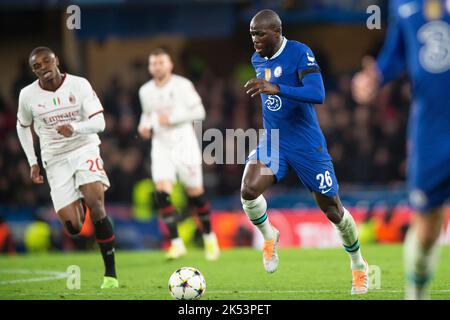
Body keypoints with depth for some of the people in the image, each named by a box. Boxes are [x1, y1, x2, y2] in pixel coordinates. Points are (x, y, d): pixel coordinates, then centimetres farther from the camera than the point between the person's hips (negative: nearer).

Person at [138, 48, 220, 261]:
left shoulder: (182, 85, -7)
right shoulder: (145, 91, 7)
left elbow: (198, 112, -9)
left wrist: (172, 118, -18)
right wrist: (145, 125, 1)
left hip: (184, 142, -3)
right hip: (161, 145, 3)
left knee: (195, 193, 3)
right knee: (162, 192, -16)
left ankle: (209, 237, 24)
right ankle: (176, 243, -14)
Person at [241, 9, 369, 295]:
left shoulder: (300, 53, -17)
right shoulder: (257, 59, 5)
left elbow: (318, 95, -31)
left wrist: (276, 89, -39)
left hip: (307, 145, -5)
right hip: (272, 142, 5)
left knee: (333, 209, 5)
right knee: (248, 191, -22)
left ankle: (359, 266, 28)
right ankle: (269, 237, 8)